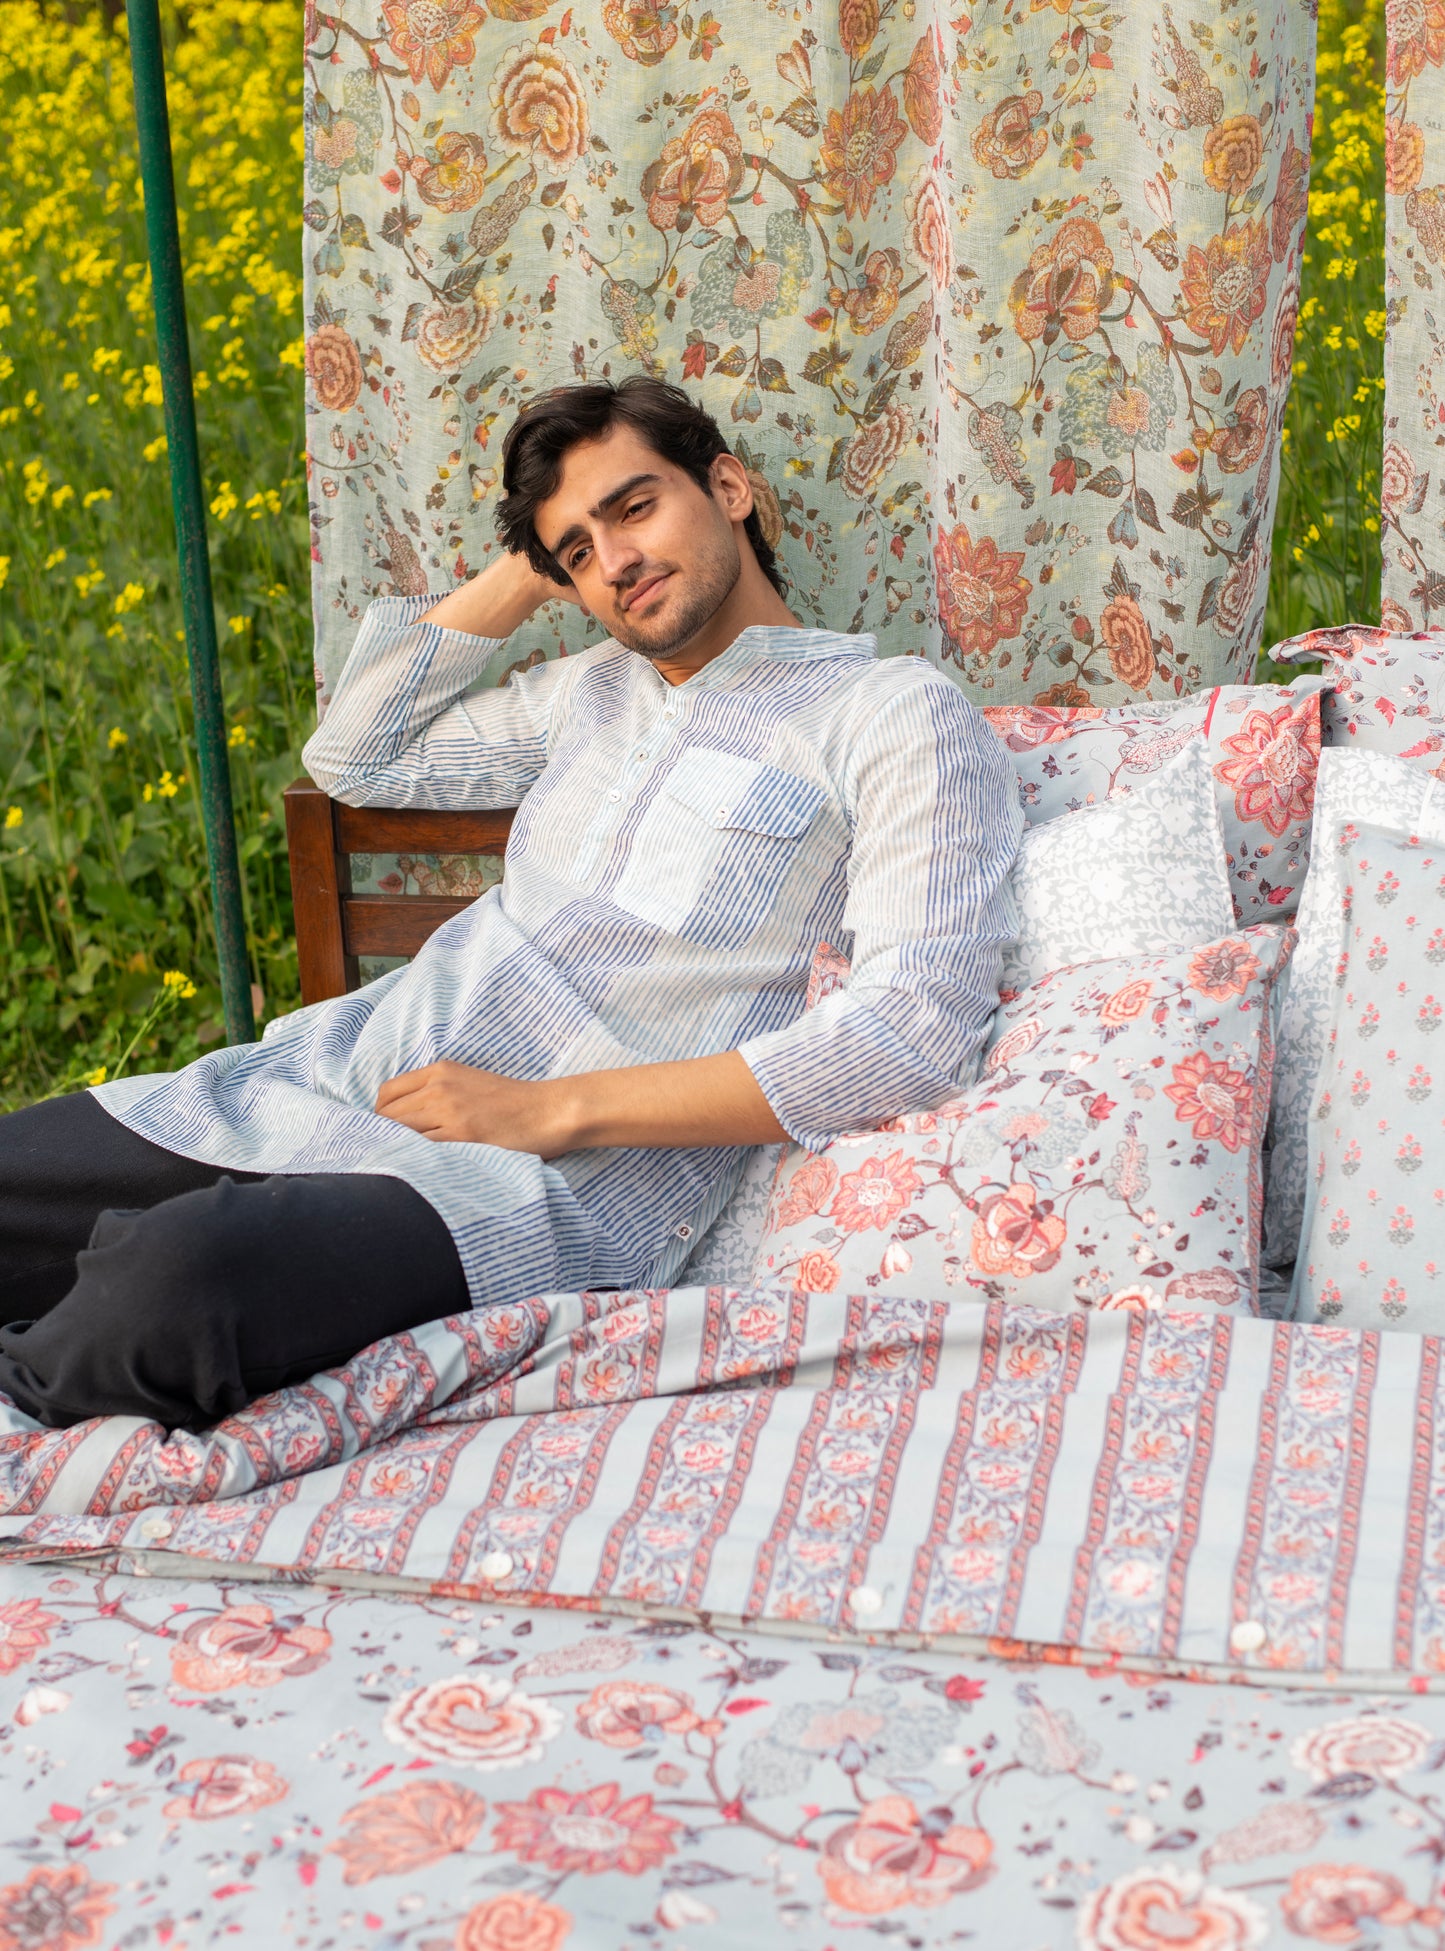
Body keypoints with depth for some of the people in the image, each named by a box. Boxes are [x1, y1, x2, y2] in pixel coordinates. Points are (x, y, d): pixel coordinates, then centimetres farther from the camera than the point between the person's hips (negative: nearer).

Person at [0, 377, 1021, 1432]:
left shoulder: (902, 711, -1)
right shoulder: (596, 688, 21)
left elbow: (919, 1029, -14)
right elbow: (356, 755, 31)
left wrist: (553, 1108, -15)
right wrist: (527, 572, 19)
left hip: (563, 1177, -7)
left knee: (177, 1272, -33)